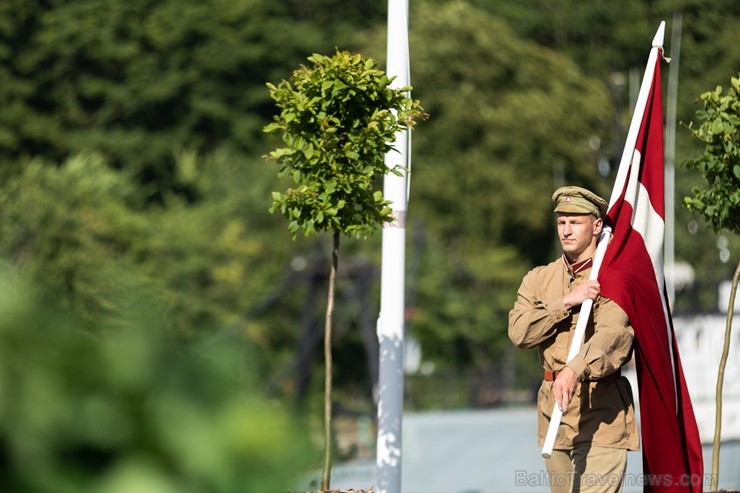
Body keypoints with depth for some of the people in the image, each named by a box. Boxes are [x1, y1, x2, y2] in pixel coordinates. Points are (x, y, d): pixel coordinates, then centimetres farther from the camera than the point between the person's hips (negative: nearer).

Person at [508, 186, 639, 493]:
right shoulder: (538, 279, 13)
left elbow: (612, 335, -22)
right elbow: (518, 332, -2)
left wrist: (574, 371, -40)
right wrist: (567, 301, -13)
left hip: (600, 410, -6)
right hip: (553, 407, 6)